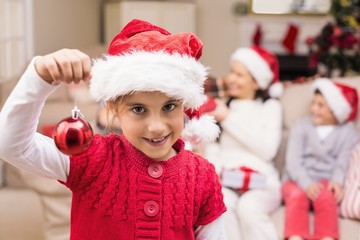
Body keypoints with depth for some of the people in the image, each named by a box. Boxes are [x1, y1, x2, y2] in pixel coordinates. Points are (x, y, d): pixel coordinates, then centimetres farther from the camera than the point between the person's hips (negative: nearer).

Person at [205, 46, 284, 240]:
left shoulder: (270, 106, 11)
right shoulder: (222, 104, 19)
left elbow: (267, 149, -4)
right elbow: (211, 146, 11)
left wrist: (229, 119, -2)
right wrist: (214, 172, -11)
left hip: (260, 180, -2)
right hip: (224, 179, 2)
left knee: (248, 208, -34)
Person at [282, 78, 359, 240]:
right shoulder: (301, 126, 9)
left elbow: (344, 161, -1)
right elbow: (293, 160, -3)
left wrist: (337, 181, -23)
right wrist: (306, 183, -20)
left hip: (326, 182, 0)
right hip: (299, 181, 0)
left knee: (325, 196, -34)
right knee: (297, 195, -33)